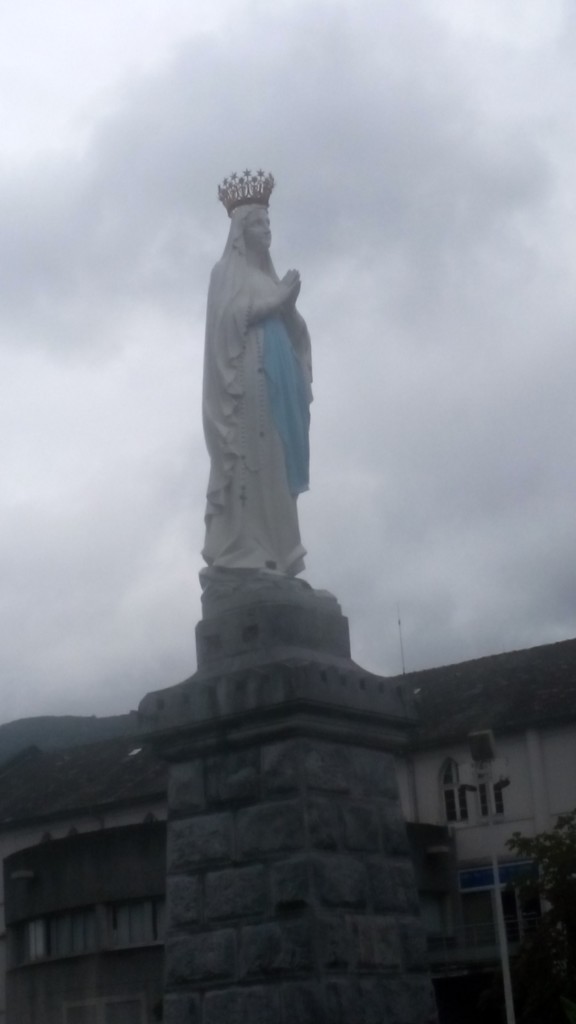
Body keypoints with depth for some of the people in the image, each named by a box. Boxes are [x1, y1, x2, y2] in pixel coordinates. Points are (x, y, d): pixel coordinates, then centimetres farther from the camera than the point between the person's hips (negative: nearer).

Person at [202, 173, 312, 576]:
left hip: (278, 378, 7)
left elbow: (291, 330, 18)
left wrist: (289, 305, -2)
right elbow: (231, 315, -12)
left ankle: (271, 550, 2)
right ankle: (244, 551, -12)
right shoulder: (228, 272, 3)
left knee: (275, 461, 2)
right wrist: (277, 298, -10)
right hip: (247, 378, -7)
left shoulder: (268, 275, 22)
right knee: (250, 459, -12)